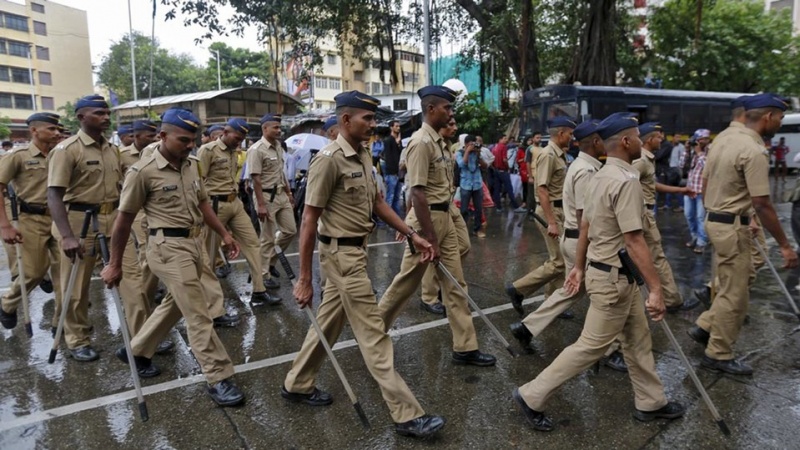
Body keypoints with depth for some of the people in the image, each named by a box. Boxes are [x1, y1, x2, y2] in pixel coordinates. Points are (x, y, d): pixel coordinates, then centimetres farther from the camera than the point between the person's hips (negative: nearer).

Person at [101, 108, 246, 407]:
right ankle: (218, 379, 4)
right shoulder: (143, 171, -12)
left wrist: (224, 234, 16)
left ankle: (137, 351, 41)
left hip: (194, 243, 8)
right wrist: (115, 265, -3)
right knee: (198, 314, -6)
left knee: (176, 303, 21)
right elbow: (124, 219, -7)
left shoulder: (191, 166, 9)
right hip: (169, 247, -8)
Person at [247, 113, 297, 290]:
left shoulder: (278, 146, 11)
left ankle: (270, 260, 29)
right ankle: (264, 274, 12)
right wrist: (261, 204, -21)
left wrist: (289, 193, 19)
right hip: (267, 196, -8)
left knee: (290, 231, 12)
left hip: (281, 195, 8)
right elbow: (256, 179, -18)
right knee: (268, 238, -1)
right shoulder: (257, 150, -15)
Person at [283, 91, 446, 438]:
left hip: (356, 250, 9)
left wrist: (412, 235, 8)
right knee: (373, 333, -4)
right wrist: (304, 279, -16)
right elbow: (309, 220, -17)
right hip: (342, 253, -9)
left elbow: (376, 202, 16)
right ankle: (407, 415, 6)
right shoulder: (329, 159, -18)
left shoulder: (364, 155, 8)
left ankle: (297, 385, 38)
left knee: (329, 321, 19)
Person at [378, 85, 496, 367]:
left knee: (455, 284, 10)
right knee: (406, 283, 5)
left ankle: (465, 347, 18)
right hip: (427, 218, -9)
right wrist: (430, 239, -23)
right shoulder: (421, 142, -17)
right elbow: (418, 193, -22)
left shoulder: (440, 141, 11)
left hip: (445, 217, 9)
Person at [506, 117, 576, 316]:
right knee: (558, 262, -7)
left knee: (563, 261, 12)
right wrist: (551, 222, -27)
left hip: (560, 211, 10)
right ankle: (517, 289, 3)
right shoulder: (548, 155, -17)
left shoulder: (559, 155, 13)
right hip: (551, 212, -10)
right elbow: (542, 190, -23)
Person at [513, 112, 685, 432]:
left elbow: (585, 226, 14)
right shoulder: (626, 180, -22)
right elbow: (633, 241, -27)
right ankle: (532, 397, 8)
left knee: (638, 341, 20)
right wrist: (656, 289, -25)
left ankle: (651, 403, 35)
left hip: (605, 270, 10)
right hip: (613, 277, -10)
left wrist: (578, 267, 20)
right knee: (591, 346, 0)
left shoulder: (602, 175, 8)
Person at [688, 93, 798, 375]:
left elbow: (705, 183, 13)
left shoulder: (723, 140, 7)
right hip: (732, 227, -9)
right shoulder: (754, 152, -19)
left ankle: (704, 327, 26)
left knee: (732, 289, 22)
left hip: (715, 220, 9)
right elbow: (762, 205, -20)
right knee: (735, 295, 3)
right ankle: (719, 355, 14)